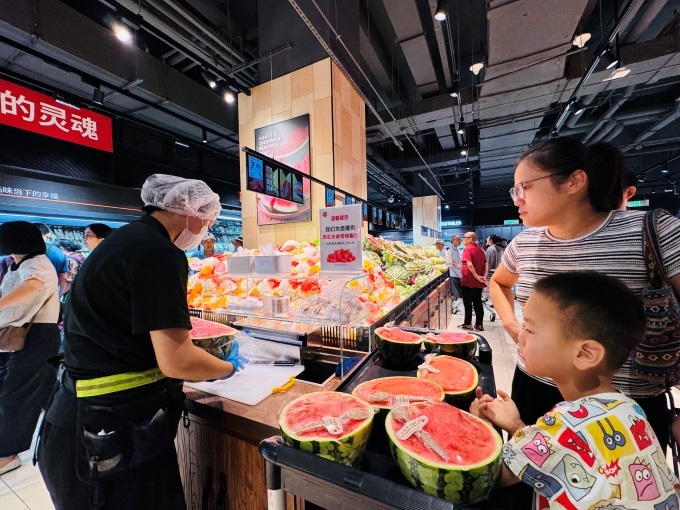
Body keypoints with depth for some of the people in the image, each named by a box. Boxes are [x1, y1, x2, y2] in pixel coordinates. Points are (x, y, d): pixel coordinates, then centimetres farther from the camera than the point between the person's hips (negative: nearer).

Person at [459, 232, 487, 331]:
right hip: (478, 282, 7)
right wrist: (484, 276, 3)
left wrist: (477, 276, -16)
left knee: (468, 303, 3)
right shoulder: (480, 250, 10)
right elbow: (485, 264, 10)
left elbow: (470, 265, -23)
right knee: (478, 303, 12)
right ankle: (479, 324, 16)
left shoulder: (467, 249, -13)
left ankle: (468, 324, 11)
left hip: (468, 282, -7)